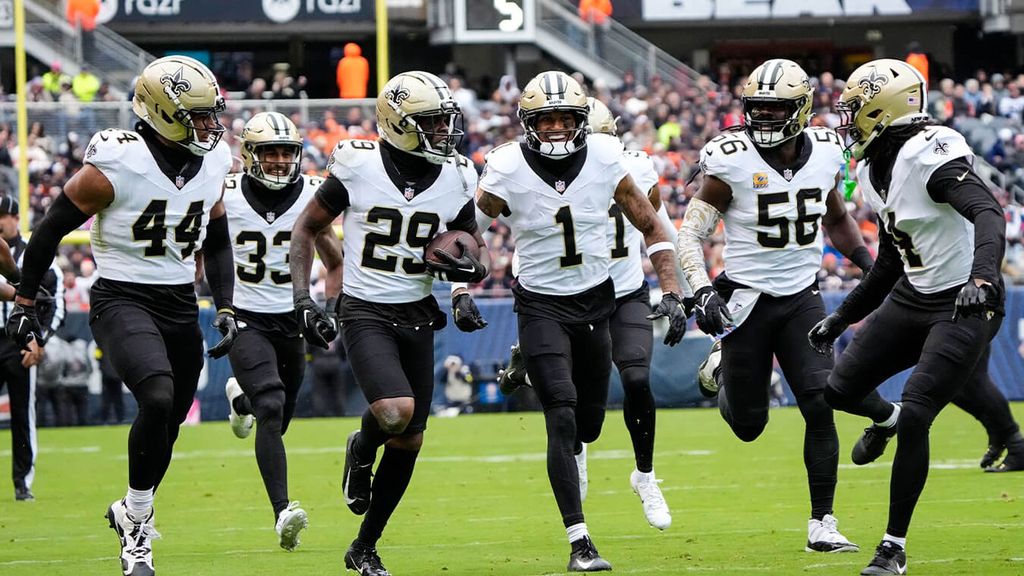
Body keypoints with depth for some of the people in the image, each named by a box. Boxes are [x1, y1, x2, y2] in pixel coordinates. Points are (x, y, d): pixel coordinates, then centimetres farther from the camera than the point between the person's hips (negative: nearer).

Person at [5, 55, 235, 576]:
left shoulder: (212, 165, 3)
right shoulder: (116, 165, -17)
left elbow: (217, 243, 18)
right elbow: (52, 228, -7)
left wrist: (225, 308, 8)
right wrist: (24, 303, -3)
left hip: (180, 307, 7)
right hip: (122, 301, -7)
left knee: (167, 427, 13)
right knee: (158, 397, -28)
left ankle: (131, 514, 39)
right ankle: (136, 523, -12)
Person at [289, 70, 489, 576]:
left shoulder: (455, 179, 0)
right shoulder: (358, 167, -10)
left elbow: (475, 257, 11)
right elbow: (305, 230, 2)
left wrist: (469, 270, -14)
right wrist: (302, 300, -7)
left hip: (416, 314, 5)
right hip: (365, 312, -5)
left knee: (408, 441, 6)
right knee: (395, 412, -28)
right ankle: (361, 450, 9)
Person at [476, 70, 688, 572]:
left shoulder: (604, 159, -10)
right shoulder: (506, 171, -16)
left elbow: (650, 226, 1)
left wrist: (671, 294, -6)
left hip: (595, 301, 3)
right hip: (541, 304, -3)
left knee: (588, 425, 11)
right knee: (563, 421, -17)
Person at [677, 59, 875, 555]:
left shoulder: (824, 153, -1)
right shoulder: (731, 161, -14)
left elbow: (836, 220, 19)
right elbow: (690, 234, -10)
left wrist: (867, 261, 5)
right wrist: (702, 290, -24)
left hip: (802, 298, 2)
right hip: (747, 302, -2)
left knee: (820, 409, -13)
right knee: (748, 426, 7)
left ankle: (822, 524, -4)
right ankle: (722, 367, 42)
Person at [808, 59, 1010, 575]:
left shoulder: (930, 155, -21)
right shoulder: (875, 172, 8)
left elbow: (987, 213, -37)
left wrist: (982, 277, -53)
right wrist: (840, 319, 23)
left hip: (965, 306, -9)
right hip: (912, 299, 9)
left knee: (914, 419, -14)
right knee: (841, 391, 6)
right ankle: (887, 419, 39)